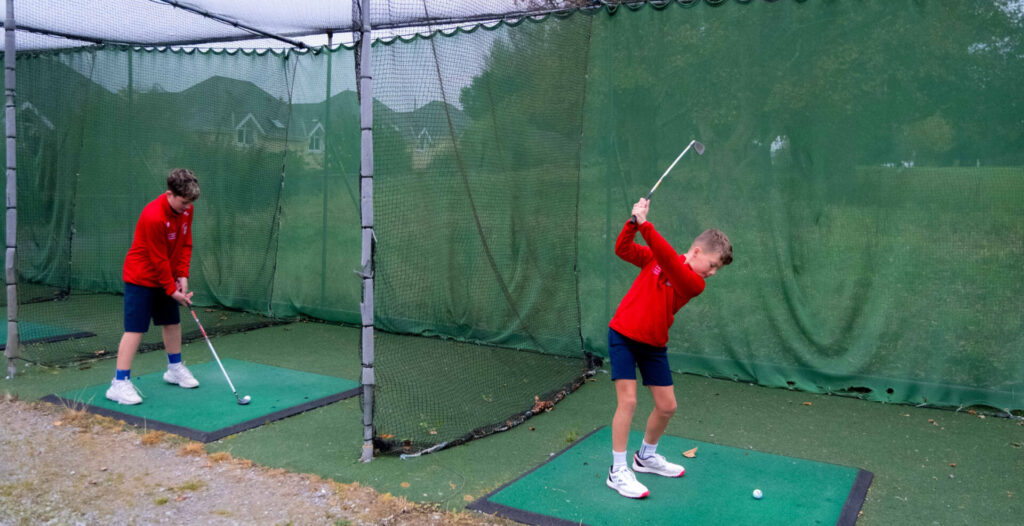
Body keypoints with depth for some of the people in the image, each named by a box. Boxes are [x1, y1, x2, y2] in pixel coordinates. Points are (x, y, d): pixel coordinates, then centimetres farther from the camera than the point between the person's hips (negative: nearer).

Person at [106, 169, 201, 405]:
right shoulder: (153, 217, -28)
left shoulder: (187, 210, -5)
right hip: (141, 278, -8)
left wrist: (182, 276, -6)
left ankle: (175, 368, 33)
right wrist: (171, 290, -16)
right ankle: (120, 383, -5)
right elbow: (159, 259, -23)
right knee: (135, 329, -9)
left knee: (173, 322, 15)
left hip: (167, 278, 8)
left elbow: (185, 244, 3)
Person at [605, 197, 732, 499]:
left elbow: (670, 261, -27)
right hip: (623, 335, -3)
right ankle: (617, 471, -1)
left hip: (653, 344, 3)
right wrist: (633, 222, -21)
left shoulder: (694, 284, -10)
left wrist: (644, 225, -36)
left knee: (667, 406, 8)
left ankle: (646, 457, 35)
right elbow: (622, 250, -6)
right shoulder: (653, 258, -5)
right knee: (628, 400, -12)